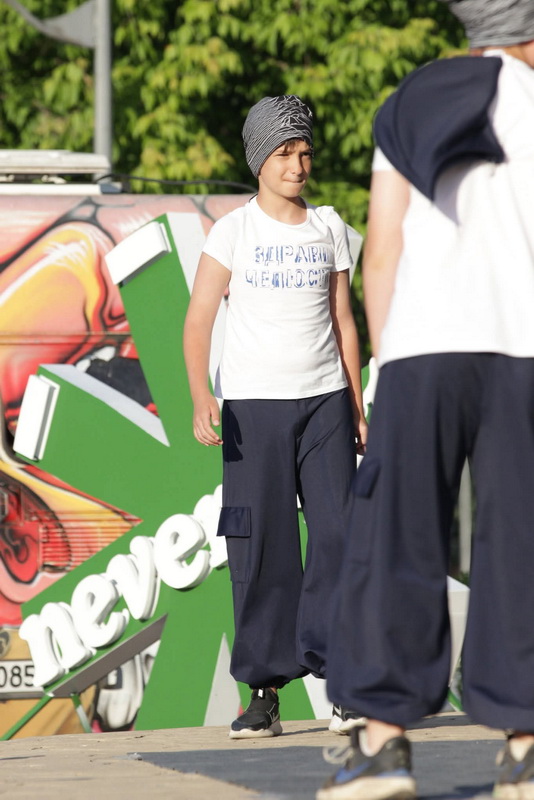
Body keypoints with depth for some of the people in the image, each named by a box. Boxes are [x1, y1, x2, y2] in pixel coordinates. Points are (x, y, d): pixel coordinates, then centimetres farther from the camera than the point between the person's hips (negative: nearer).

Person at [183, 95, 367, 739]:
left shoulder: (328, 228, 11)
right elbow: (198, 322, -5)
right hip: (253, 404, -2)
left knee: (339, 532, -9)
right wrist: (200, 397, -19)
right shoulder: (234, 231, 1)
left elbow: (343, 322, 15)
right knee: (262, 551, -3)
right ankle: (263, 692, 2)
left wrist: (358, 408, 11)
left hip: (323, 400, 2)